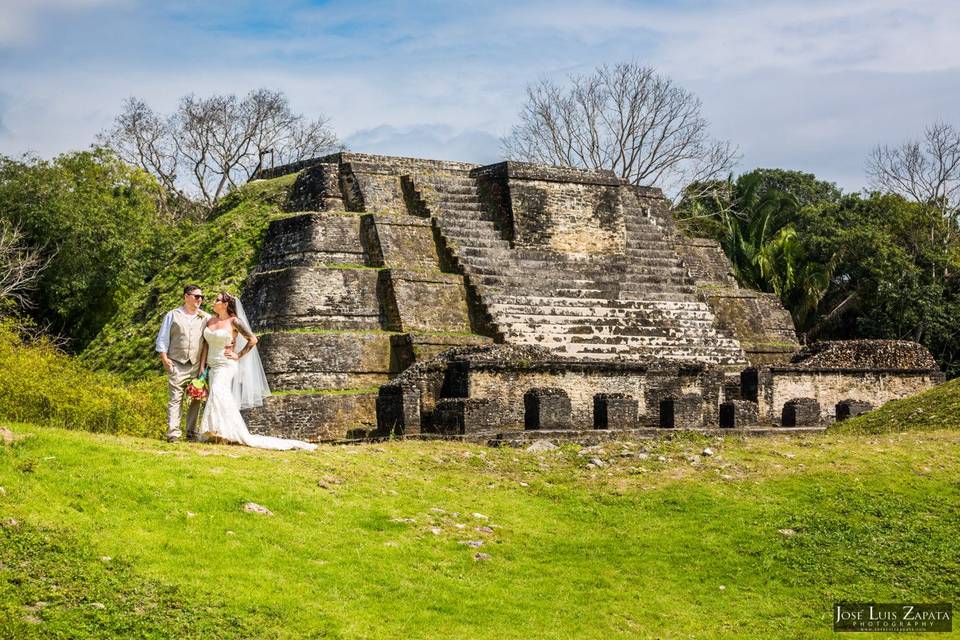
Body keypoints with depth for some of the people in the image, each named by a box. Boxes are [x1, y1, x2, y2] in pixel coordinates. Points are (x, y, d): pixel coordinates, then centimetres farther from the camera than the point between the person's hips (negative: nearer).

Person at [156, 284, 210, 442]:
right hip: (177, 364, -2)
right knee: (175, 400, -8)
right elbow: (162, 338, 9)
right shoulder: (173, 315, 9)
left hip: (197, 366, 2)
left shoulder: (205, 318, 13)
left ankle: (192, 433, 9)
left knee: (195, 400, 2)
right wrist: (164, 358, -2)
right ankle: (173, 434, -10)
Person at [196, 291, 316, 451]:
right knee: (212, 397, 5)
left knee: (218, 392, -24)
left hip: (226, 366, -7)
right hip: (211, 366, 7)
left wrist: (238, 355, -5)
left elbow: (252, 340, -4)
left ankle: (223, 433, -24)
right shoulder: (210, 321, 11)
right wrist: (202, 367, 2)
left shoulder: (234, 321, -5)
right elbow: (205, 345, 9)